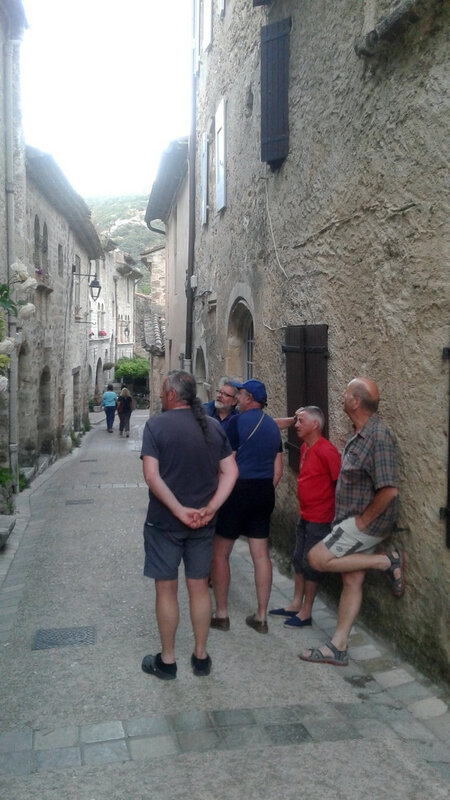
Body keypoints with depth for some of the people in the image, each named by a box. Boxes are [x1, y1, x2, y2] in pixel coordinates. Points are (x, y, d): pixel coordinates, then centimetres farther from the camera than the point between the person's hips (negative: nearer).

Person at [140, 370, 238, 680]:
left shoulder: (157, 425, -11)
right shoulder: (214, 427, 3)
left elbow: (152, 475, -20)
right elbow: (230, 472, -1)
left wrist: (179, 510, -18)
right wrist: (210, 508, -7)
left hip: (164, 521, -4)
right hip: (203, 523, 4)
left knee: (166, 589, 9)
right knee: (199, 587, 14)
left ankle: (167, 661, 21)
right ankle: (201, 657, 26)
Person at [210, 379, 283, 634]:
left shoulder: (239, 421, -11)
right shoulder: (273, 425, 10)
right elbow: (278, 469, 13)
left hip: (239, 489, -7)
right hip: (265, 492, 7)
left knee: (220, 553, 6)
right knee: (261, 554, 9)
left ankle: (221, 614, 12)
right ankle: (261, 617, 16)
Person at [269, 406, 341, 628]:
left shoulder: (326, 451, -20)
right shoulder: (305, 448, 7)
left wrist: (336, 515, -15)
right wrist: (304, 509, 15)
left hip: (320, 519, -9)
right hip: (304, 516, 9)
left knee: (311, 564, 2)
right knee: (298, 560, 16)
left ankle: (306, 613, 14)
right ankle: (296, 604, 30)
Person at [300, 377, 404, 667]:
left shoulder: (378, 437, -23)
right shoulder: (360, 434, 7)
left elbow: (389, 490, -28)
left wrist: (363, 520, -18)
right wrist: (356, 520, 13)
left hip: (366, 523, -9)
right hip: (354, 521, 9)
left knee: (317, 558, -9)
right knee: (352, 580, 12)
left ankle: (387, 561, -3)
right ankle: (338, 648, 21)